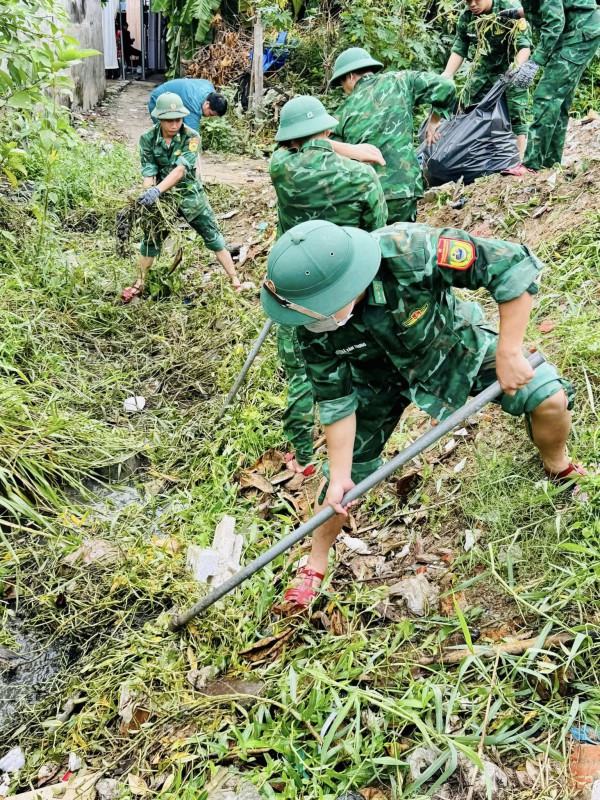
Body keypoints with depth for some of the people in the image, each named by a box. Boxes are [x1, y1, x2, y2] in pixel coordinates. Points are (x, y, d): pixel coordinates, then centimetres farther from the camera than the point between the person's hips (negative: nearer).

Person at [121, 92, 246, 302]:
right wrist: (149, 192, -36)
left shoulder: (191, 137, -19)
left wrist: (156, 190, -42)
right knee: (150, 240, 11)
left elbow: (180, 169, -30)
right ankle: (139, 285, 27)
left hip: (190, 194, -2)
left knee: (213, 237, 2)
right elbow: (148, 172, -16)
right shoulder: (148, 139, -11)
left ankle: (235, 281, 13)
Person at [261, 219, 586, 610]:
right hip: (381, 378, 1)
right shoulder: (315, 330, -30)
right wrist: (339, 478, -13)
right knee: (348, 471, 1)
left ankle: (559, 467, 20)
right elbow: (336, 402, -16)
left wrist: (508, 352, -32)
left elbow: (515, 264, -34)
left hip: (451, 345, -1)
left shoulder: (411, 252, -42)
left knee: (549, 398, -15)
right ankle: (315, 565, 25)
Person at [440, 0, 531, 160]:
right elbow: (459, 49, -2)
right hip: (482, 70, 5)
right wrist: (446, 76, -13)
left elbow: (524, 45, -22)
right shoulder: (466, 16, -9)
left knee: (516, 116, -9)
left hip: (509, 70, -5)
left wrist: (517, 67, -40)